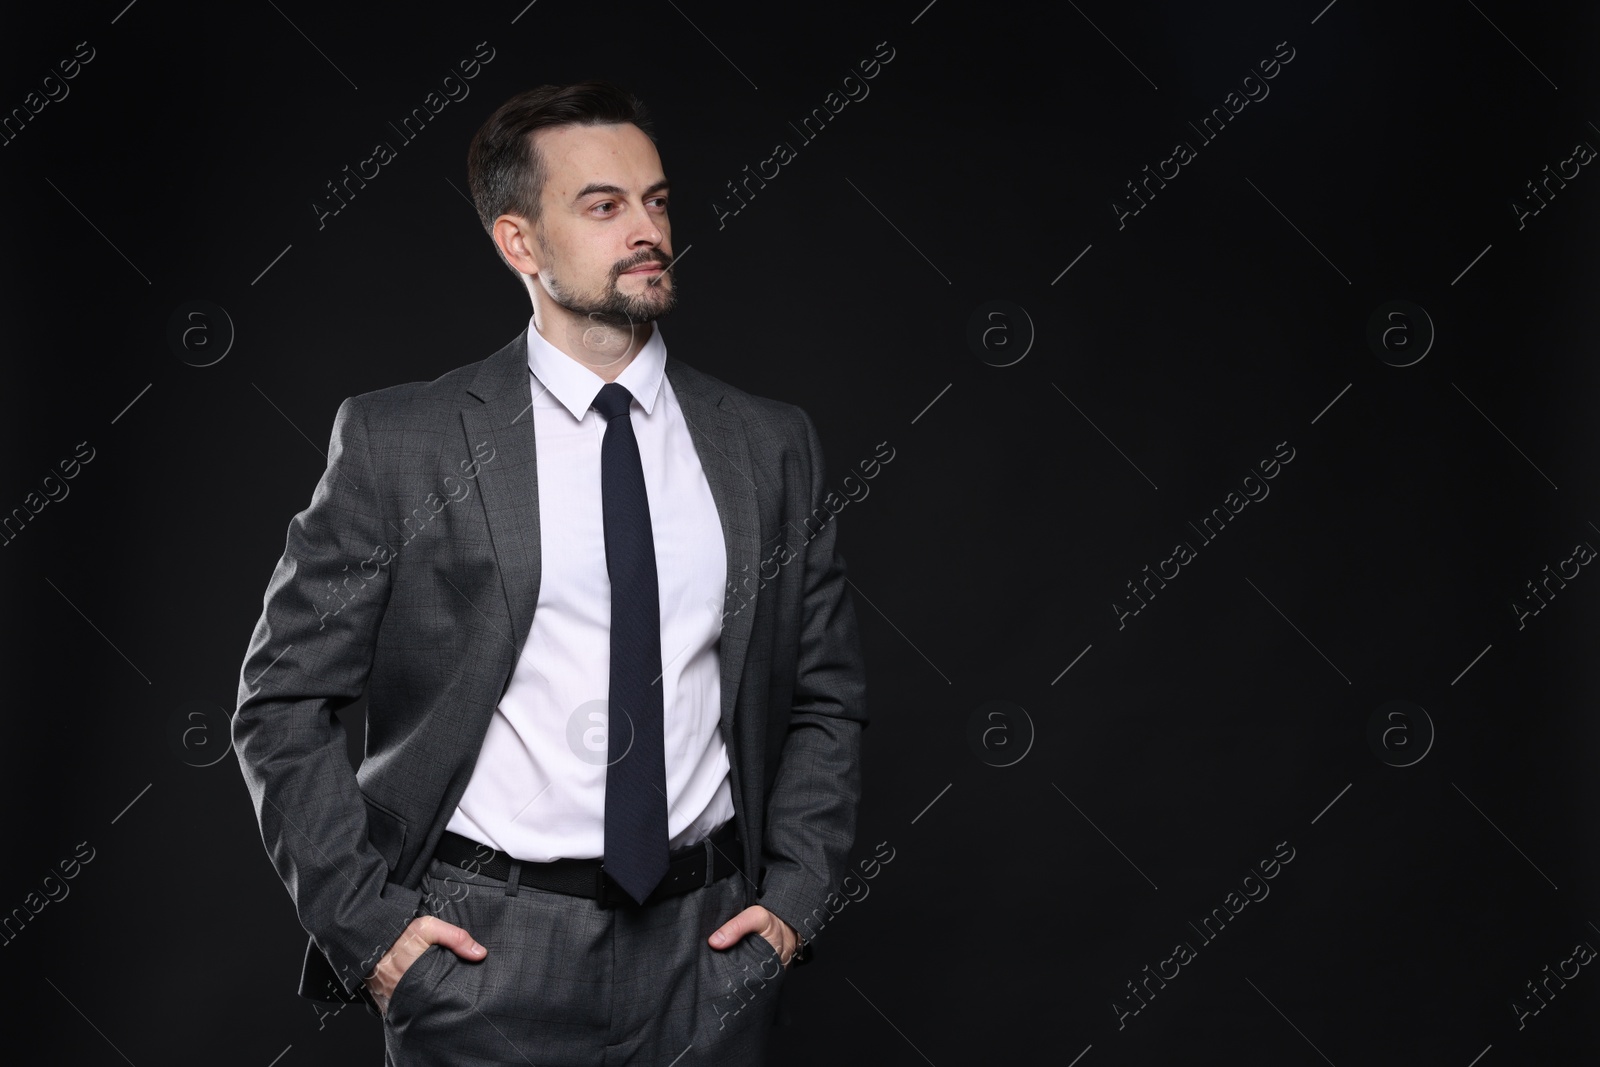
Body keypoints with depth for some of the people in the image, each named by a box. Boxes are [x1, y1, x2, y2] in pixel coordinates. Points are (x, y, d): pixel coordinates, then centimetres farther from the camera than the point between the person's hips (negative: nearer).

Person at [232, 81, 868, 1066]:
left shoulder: (772, 446, 5)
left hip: (708, 952, 3)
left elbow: (826, 698, 11)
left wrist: (794, 900, 1)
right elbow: (285, 703, -1)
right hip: (484, 951, -2)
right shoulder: (398, 441, -4)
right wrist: (365, 922, -7)